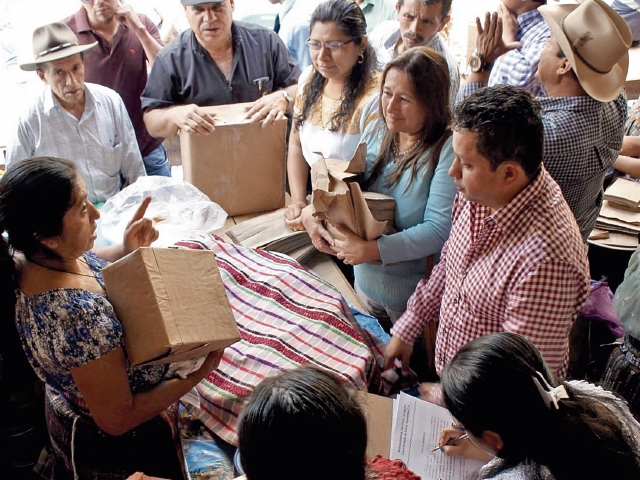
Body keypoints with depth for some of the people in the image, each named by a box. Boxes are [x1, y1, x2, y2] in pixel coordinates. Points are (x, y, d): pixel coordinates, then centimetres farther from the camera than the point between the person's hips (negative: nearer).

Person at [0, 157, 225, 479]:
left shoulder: (37, 257, -16)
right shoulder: (79, 315, -41)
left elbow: (90, 261, 9)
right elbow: (118, 419, -30)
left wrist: (127, 250, -10)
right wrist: (195, 377, -23)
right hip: (121, 445, -7)